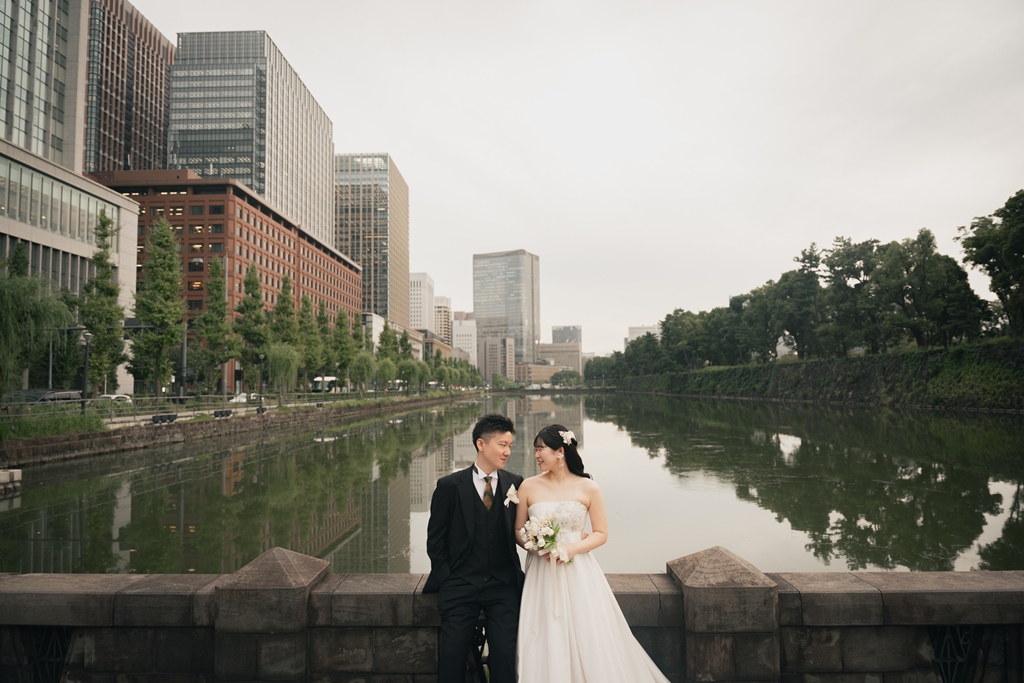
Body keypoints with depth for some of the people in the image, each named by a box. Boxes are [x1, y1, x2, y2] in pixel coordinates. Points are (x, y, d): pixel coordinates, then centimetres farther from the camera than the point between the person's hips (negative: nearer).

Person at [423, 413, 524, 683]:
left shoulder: (516, 484, 1)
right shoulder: (449, 485, -4)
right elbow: (435, 539, 1)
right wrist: (446, 578, -3)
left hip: (503, 587, 1)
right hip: (460, 586, -1)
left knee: (504, 656, -4)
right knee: (452, 656, 3)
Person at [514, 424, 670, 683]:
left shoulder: (588, 488, -4)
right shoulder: (529, 487, -1)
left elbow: (601, 534, 1)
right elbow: (518, 531, 5)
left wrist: (570, 549, -14)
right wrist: (537, 547, -14)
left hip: (578, 574, -1)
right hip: (541, 575, 1)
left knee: (588, 640, 3)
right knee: (544, 643, 3)